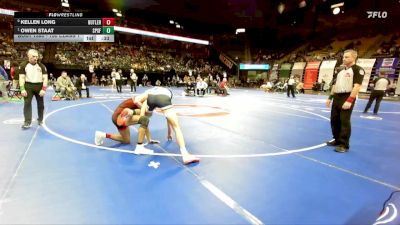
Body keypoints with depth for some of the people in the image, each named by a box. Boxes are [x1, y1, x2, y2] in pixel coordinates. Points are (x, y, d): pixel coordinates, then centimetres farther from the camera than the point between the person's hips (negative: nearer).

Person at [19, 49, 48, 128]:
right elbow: (22, 78, -2)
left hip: (39, 86, 1)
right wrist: (22, 89, -11)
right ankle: (27, 122, -4)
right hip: (28, 86, -1)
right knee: (27, 103, -7)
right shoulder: (23, 65, -2)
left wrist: (43, 89, -14)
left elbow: (45, 78, -5)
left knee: (41, 104, 8)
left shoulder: (41, 66, -2)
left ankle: (40, 119, 27)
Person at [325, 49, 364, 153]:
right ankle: (337, 140, 27)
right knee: (334, 119, 12)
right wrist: (330, 97, 18)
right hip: (337, 97, 8)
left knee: (344, 121, -5)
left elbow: (357, 86, -17)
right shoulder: (340, 70, 17)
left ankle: (344, 145, 4)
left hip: (347, 98, -8)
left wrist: (350, 100, -25)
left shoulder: (357, 69, -7)